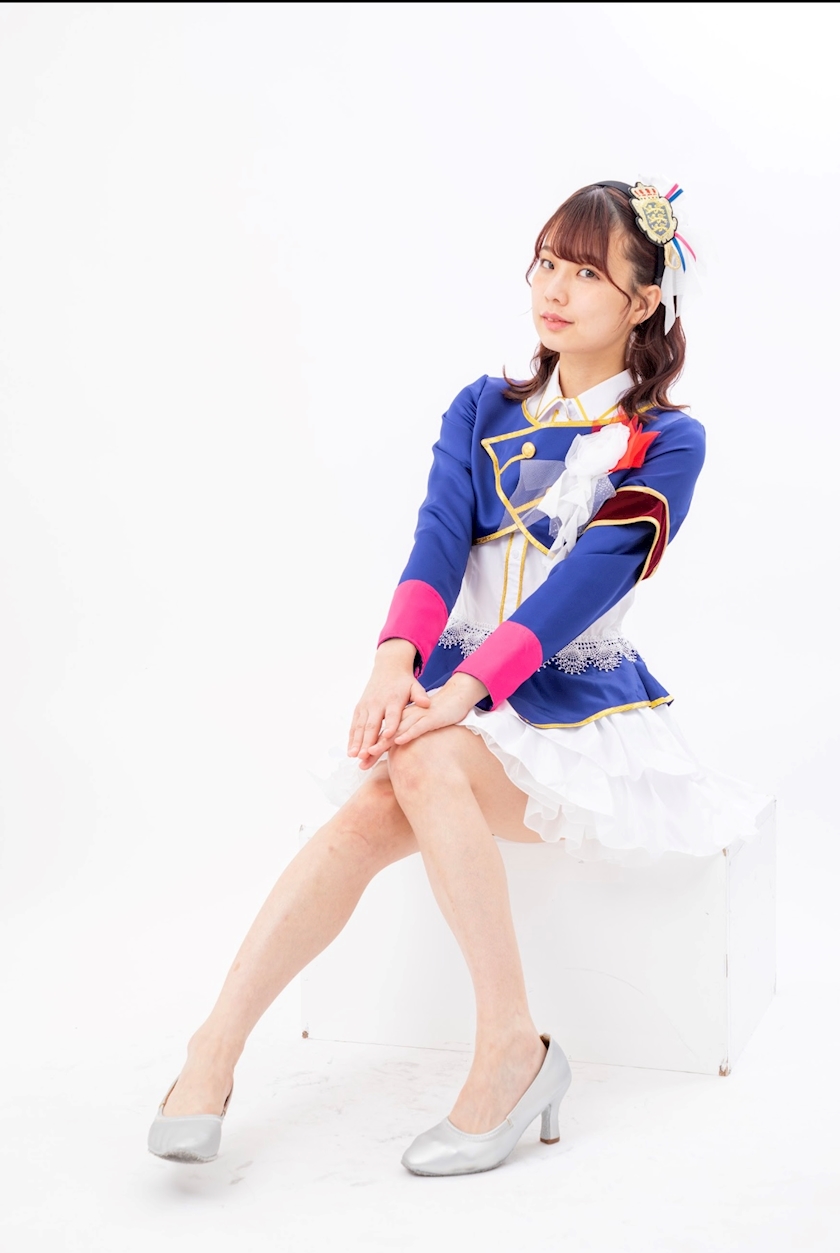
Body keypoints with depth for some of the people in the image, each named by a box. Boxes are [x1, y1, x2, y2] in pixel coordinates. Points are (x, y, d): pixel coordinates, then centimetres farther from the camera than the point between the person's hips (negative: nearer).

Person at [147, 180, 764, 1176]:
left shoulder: (665, 443, 0)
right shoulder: (482, 412, 12)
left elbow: (587, 580, -15)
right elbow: (438, 537, -4)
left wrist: (461, 690, -28)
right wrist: (397, 662, -25)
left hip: (575, 709, -3)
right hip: (459, 698, 4)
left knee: (421, 767, -32)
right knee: (369, 817, -26)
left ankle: (511, 1045, -24)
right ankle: (219, 1042, -25)